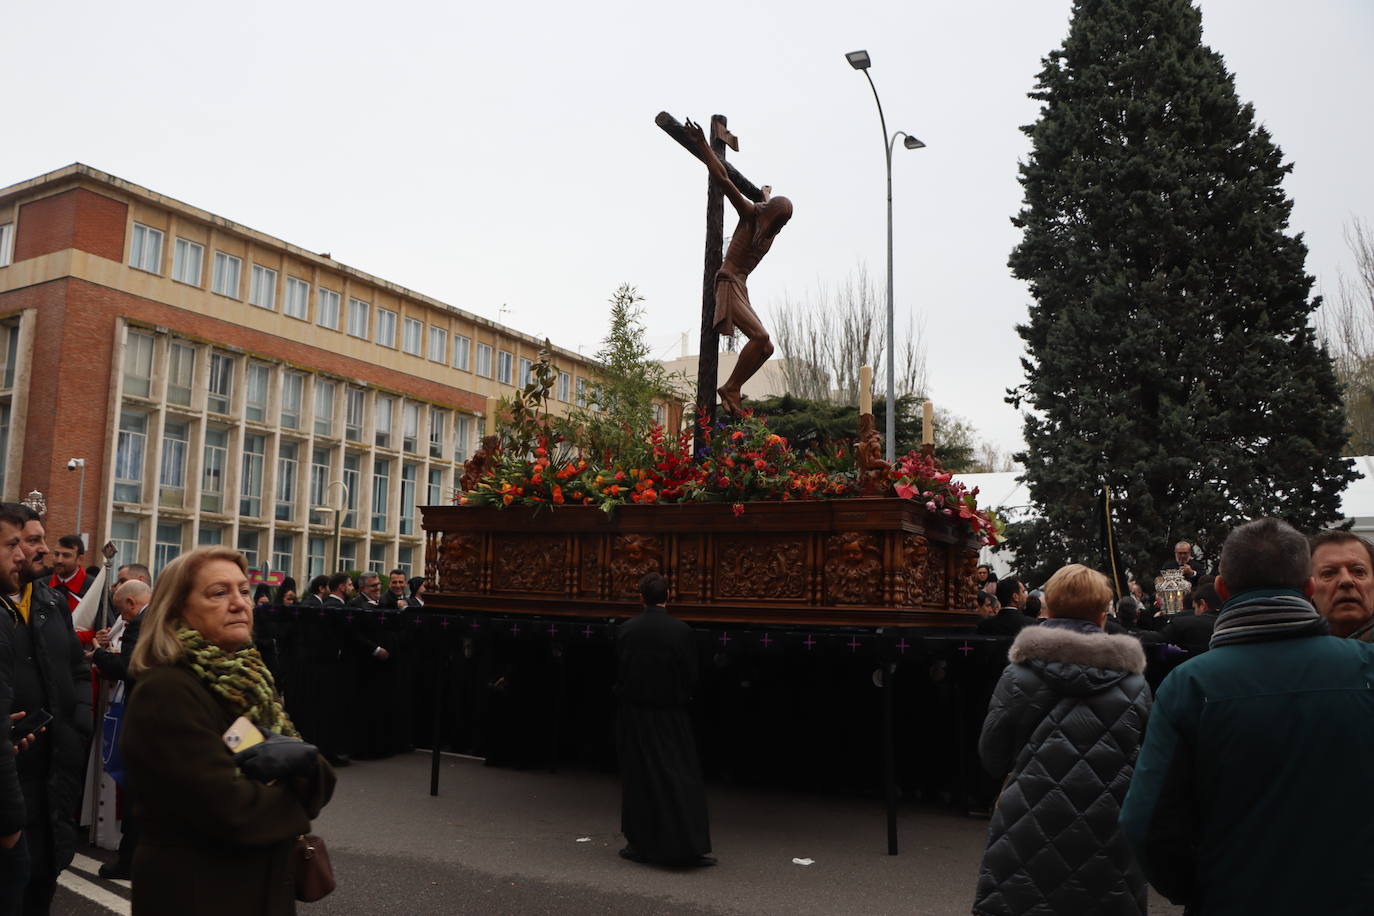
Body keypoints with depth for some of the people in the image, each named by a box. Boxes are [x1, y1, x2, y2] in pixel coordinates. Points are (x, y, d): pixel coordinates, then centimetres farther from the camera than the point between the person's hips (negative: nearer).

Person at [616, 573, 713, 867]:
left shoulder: (625, 630, -6)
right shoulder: (681, 630, -11)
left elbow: (616, 672, 1)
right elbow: (692, 675, -6)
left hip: (633, 714, 2)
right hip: (671, 716, -1)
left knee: (637, 779, 11)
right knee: (682, 778, 4)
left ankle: (639, 845, 17)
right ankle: (692, 847, 1)